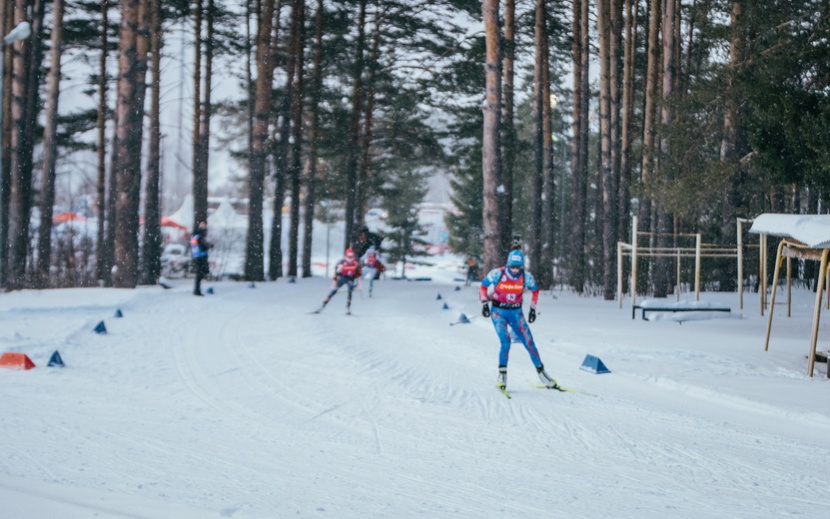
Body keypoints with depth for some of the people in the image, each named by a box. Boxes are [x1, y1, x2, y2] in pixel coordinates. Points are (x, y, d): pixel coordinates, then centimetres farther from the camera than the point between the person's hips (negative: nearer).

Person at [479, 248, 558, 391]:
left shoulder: (526, 276, -9)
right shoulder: (498, 273, -15)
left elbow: (535, 290, 11)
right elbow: (484, 285, 2)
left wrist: (533, 309, 10)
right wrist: (484, 303, -3)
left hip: (516, 312, 2)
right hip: (499, 311, -2)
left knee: (529, 343, -3)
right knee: (505, 342, -20)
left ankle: (541, 372, 11)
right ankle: (502, 375, -6)